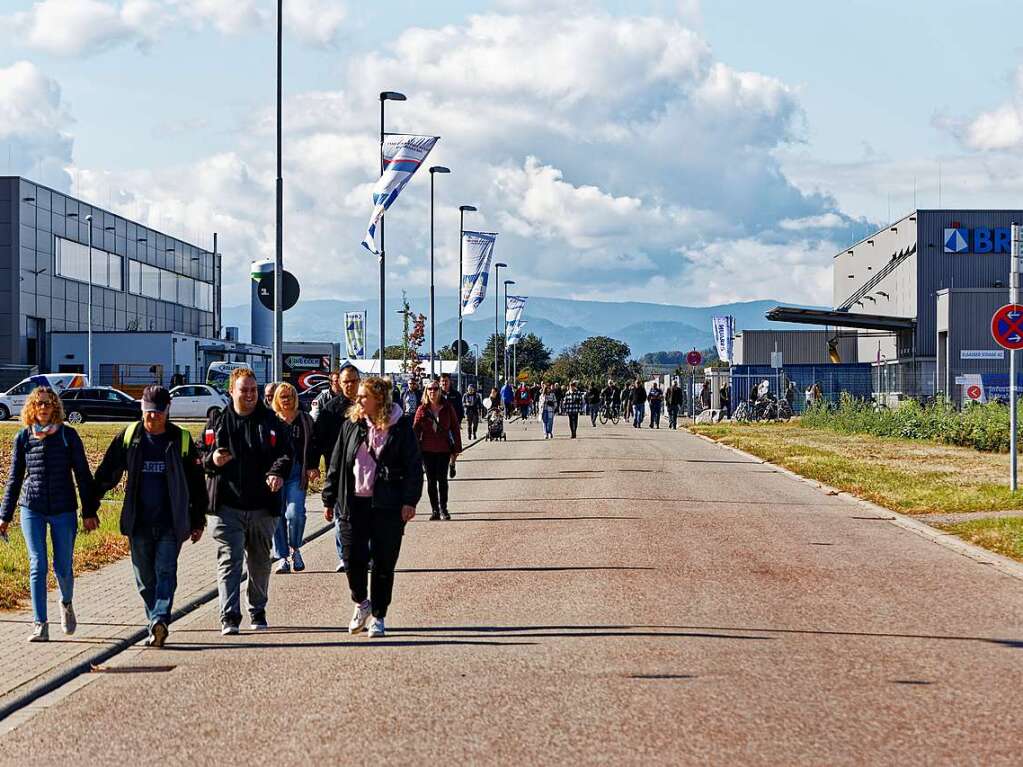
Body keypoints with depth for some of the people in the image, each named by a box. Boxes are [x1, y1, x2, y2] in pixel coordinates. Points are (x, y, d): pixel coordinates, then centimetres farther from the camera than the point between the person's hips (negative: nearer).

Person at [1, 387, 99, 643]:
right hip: (32, 509, 1)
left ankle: (66, 603, 37)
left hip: (63, 510, -1)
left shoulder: (68, 435, -1)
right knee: (37, 565, -6)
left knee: (63, 567, 5)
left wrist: (89, 511, 0)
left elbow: (82, 474, 2)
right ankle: (40, 625, -4)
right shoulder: (23, 437, 3)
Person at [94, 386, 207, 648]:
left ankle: (160, 619, -26)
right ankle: (157, 627, 15)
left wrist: (198, 520, 9)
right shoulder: (128, 437, 5)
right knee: (145, 578, 6)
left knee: (166, 572, -14)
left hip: (171, 524, -2)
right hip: (139, 523, 2)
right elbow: (107, 474, 11)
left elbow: (196, 483, 9)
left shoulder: (181, 440, 3)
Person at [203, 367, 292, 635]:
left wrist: (278, 473, -21)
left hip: (262, 505, 1)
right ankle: (229, 617, -14)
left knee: (259, 561, 14)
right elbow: (202, 456, 11)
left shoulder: (271, 421, 5)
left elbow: (286, 452, -1)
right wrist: (212, 460, -13)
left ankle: (258, 611, 32)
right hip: (227, 505, -1)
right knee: (229, 559, -11)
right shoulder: (218, 422, 6)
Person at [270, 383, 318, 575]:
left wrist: (313, 467, -4)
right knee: (278, 516, -1)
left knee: (294, 514, -15)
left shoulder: (305, 420, 9)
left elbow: (313, 444, 8)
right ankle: (282, 557, 7)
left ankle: (295, 549, 9)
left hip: (297, 473, -1)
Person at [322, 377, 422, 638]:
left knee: (384, 564, 3)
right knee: (353, 558, -2)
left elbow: (414, 465, -2)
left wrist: (409, 501, -10)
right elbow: (336, 464, 11)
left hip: (388, 505, -2)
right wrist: (329, 500, 9)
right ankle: (361, 603, 24)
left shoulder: (401, 426, -2)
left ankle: (378, 617, 15)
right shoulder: (351, 426, 6)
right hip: (354, 503, 2)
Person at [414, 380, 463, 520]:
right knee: (431, 480, 4)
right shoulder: (422, 409, 1)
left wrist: (456, 450, 0)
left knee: (442, 479, -1)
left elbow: (455, 428, 3)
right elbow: (415, 429, 1)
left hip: (444, 450, -1)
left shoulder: (447, 408, 0)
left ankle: (443, 509, 10)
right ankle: (435, 510, 12)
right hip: (427, 450, 1)